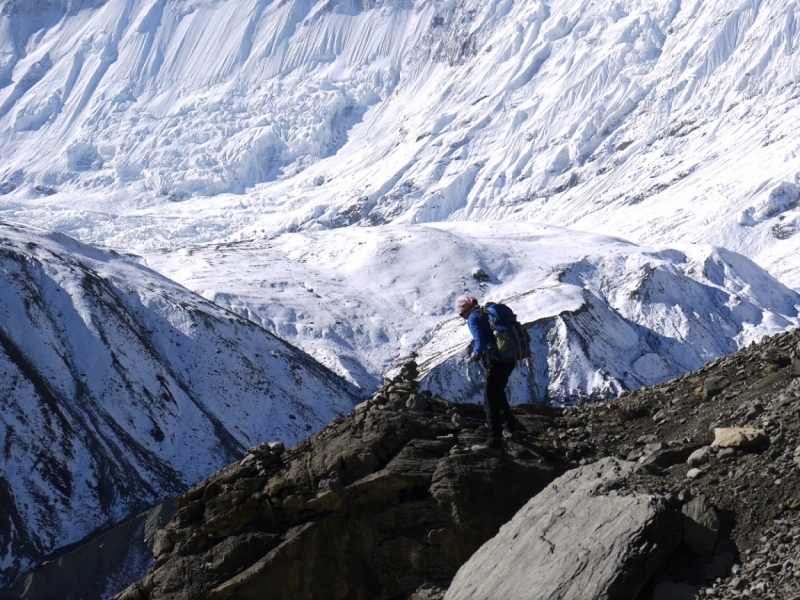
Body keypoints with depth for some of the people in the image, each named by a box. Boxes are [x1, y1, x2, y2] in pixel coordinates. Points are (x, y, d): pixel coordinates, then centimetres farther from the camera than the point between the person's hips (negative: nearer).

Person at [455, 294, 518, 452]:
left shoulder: (474, 318, -7)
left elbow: (481, 341, -23)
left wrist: (476, 353, -2)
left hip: (496, 361, -9)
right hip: (510, 360, 9)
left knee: (491, 401, -2)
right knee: (498, 391, 32)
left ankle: (494, 442, -5)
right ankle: (509, 424, 44)